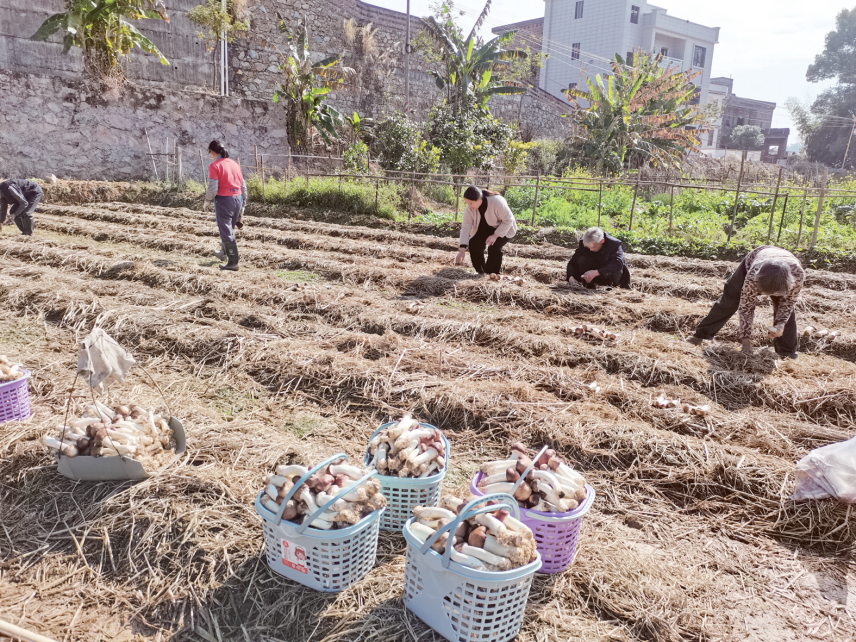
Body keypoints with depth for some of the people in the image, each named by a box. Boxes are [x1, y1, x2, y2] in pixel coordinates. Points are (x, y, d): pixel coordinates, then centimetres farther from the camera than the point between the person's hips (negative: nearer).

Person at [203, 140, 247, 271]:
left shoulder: (214, 166, -10)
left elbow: (212, 189, -16)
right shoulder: (235, 164, 10)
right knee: (230, 228, 23)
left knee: (226, 232, 0)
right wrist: (243, 205, 19)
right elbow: (243, 186, 12)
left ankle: (233, 263, 0)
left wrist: (207, 202, 1)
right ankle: (223, 253, 43)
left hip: (224, 200, -7)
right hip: (238, 199, 7)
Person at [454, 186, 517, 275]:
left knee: (494, 247, -26)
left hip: (504, 228, -5)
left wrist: (495, 235, -33)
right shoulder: (469, 209, -22)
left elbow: (508, 220, -27)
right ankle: (481, 273, 0)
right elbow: (466, 227, -25)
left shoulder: (497, 202, -37)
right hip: (486, 228, 5)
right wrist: (462, 250, -33)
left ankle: (492, 275, -10)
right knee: (474, 244, -15)